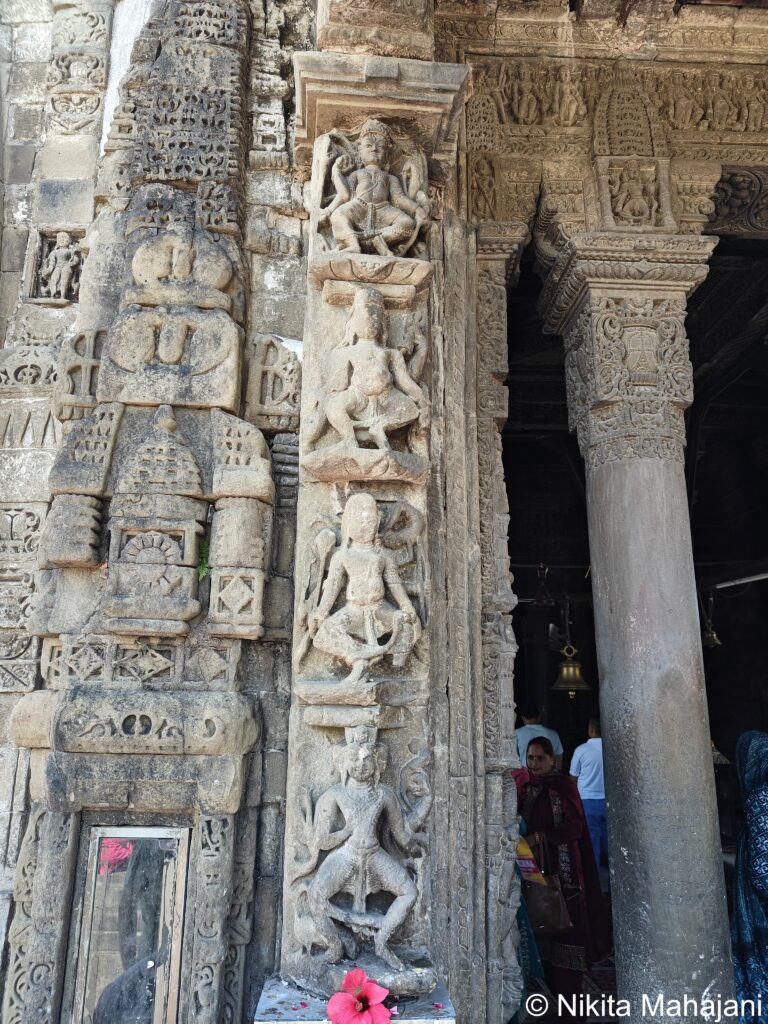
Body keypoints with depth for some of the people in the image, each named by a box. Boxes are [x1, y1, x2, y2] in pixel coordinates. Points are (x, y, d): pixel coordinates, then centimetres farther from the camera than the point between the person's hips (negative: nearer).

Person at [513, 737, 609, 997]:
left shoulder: (564, 786, -3)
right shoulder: (521, 784, 5)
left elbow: (575, 827, -11)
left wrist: (540, 836, -19)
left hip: (562, 869, -2)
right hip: (533, 867, 2)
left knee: (565, 924, -2)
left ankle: (569, 993, 10)